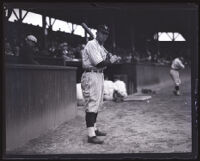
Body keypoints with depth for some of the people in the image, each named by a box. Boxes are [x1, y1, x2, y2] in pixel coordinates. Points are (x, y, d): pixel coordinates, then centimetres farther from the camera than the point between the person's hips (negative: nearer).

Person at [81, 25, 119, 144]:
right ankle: (91, 135, -15)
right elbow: (99, 63, -20)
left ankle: (94, 129, 28)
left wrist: (111, 59, -3)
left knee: (97, 104, 16)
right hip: (91, 75, -10)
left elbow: (105, 62, 16)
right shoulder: (92, 45, -12)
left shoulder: (101, 47, 19)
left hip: (99, 75, 11)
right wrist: (111, 60, -7)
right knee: (92, 104, -13)